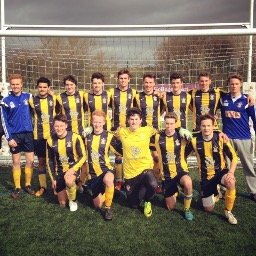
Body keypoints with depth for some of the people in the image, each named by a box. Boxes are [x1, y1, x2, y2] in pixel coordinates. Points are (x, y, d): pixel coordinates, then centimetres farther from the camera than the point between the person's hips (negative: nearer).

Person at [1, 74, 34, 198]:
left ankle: (28, 185, 20)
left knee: (30, 160, 4)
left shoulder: (28, 96, 1)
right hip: (15, 135, -2)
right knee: (16, 162, 6)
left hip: (28, 133, 2)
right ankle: (17, 188, 16)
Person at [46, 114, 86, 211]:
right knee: (62, 204, 5)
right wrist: (53, 178, 1)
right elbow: (49, 160, 3)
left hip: (73, 168, -3)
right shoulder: (50, 140, -7)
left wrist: (73, 169, -24)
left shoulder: (75, 137, -18)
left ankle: (73, 201, -8)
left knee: (69, 181, -38)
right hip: (60, 171, 3)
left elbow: (83, 156, -12)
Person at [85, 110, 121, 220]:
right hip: (93, 173, 4)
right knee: (98, 205, 8)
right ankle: (103, 193, 42)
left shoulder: (109, 136, -8)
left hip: (106, 169, -4)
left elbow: (119, 151, -1)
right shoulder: (87, 136, 1)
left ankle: (108, 207, -19)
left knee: (108, 180, -42)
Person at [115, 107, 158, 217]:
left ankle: (147, 201, 0)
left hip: (145, 168, -1)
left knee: (152, 185, -35)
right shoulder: (122, 132, -5)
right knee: (133, 205, 9)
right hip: (130, 172, 1)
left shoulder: (147, 130, -6)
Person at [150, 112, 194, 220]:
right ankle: (174, 192, 44)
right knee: (170, 207, 9)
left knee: (188, 183, -38)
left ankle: (187, 209, -11)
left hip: (180, 170, -1)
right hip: (166, 174, 2)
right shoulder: (157, 137, -7)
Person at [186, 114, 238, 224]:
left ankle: (228, 211, -13)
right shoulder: (194, 139, -14)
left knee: (231, 182, -37)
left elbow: (234, 157, -13)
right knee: (208, 209, 7)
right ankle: (214, 193, 41)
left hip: (220, 172, -1)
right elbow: (184, 154, 2)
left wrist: (231, 172, -27)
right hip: (205, 176, 2)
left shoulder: (220, 137, -17)